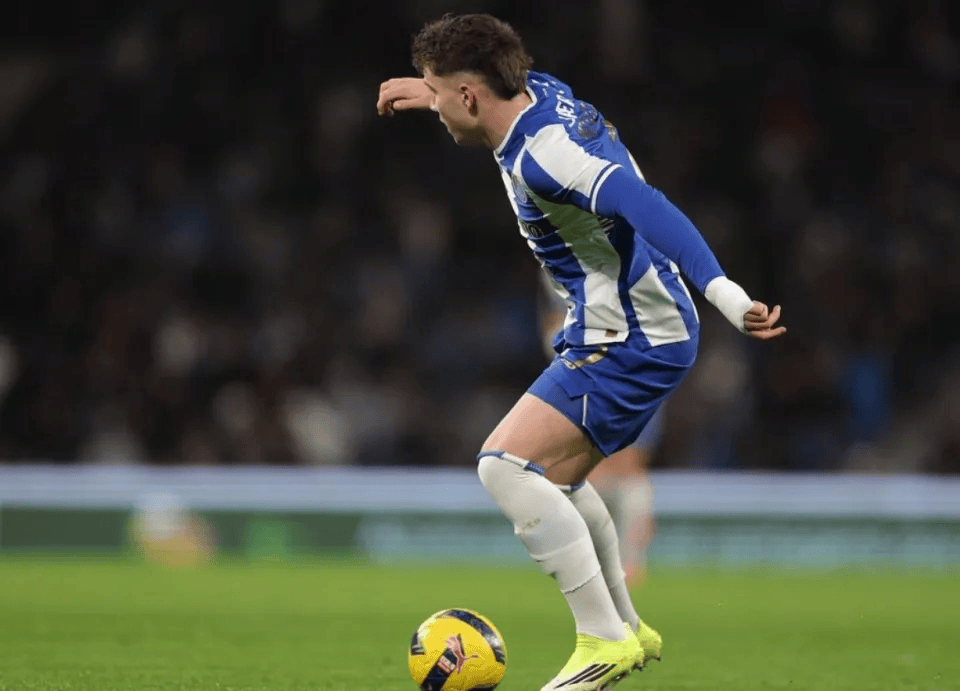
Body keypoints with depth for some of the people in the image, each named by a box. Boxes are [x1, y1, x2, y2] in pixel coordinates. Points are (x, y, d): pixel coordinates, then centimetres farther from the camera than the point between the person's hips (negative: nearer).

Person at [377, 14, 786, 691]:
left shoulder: (541, 157, -26)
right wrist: (433, 91, 41)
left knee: (506, 465, -18)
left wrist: (725, 293, -47)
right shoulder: (545, 92, 4)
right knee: (555, 477, 26)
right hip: (648, 333, 11)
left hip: (628, 343, -11)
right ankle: (627, 628, 37)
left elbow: (645, 207, -38)